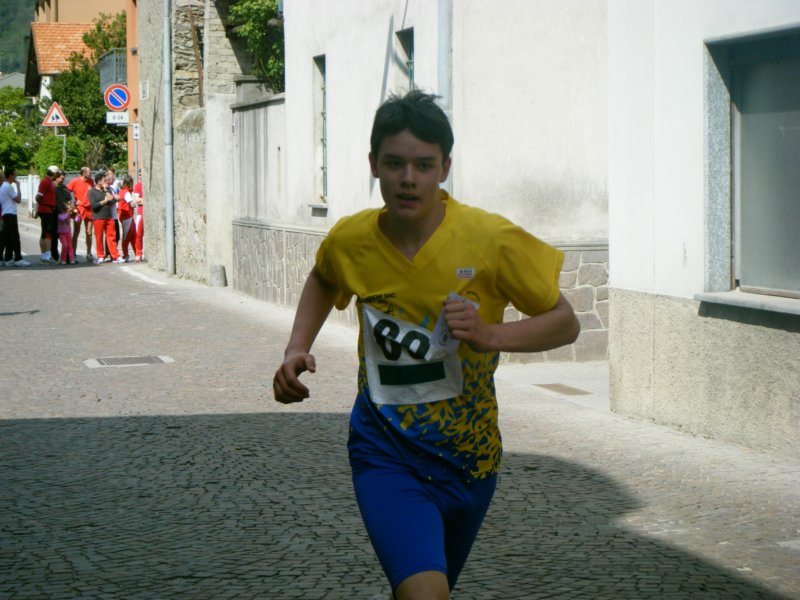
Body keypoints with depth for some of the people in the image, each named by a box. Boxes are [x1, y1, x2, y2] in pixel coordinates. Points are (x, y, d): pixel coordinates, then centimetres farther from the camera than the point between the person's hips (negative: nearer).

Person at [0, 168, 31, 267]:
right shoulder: (9, 187, -13)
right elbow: (18, 200, -13)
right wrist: (18, 186, -7)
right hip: (10, 214, -10)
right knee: (15, 237, -11)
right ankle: (18, 259, -14)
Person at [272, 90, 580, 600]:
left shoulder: (492, 240, -16)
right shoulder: (349, 241, -8)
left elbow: (566, 324, -7)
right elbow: (323, 280, 18)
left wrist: (491, 334, -24)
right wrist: (297, 349, 2)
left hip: (468, 459, 1)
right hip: (385, 451, -1)